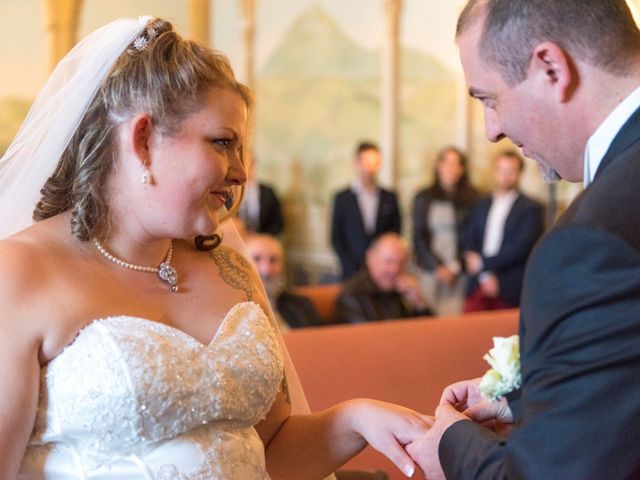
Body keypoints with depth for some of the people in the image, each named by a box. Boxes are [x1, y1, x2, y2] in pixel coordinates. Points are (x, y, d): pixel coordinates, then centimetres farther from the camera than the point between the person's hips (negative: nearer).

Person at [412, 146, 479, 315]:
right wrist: (437, 267, -4)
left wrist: (455, 267, -5)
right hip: (430, 269, 1)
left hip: (459, 271, -1)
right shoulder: (423, 198, 7)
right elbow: (419, 237, 5)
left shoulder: (471, 198, 3)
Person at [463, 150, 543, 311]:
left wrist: (483, 263, -6)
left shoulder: (531, 208, -1)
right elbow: (471, 244, 11)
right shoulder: (481, 206, 15)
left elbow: (522, 248, -9)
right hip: (479, 285, 4)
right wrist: (485, 275, -5)